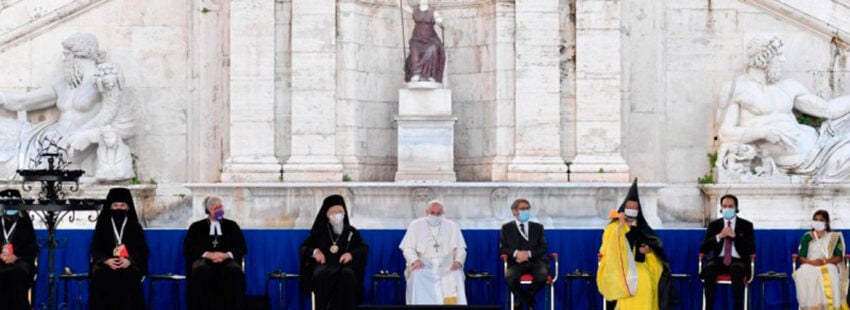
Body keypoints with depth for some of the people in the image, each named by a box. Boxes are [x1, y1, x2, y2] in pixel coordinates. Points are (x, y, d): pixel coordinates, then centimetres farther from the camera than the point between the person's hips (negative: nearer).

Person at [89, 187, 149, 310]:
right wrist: (106, 260, -19)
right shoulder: (102, 226, 10)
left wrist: (130, 261, -19)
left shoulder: (135, 227, 9)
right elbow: (95, 249, 5)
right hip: (105, 278, 0)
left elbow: (143, 250, 3)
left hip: (129, 279, 0)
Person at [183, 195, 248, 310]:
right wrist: (208, 254, -12)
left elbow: (242, 248, 10)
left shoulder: (232, 226, 19)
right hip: (204, 259, -1)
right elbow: (188, 248, 4)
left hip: (227, 259, 1)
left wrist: (227, 255, -11)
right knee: (201, 271, -39)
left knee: (235, 272, -37)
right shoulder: (196, 227, 16)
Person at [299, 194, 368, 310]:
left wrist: (351, 254, -12)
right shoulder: (319, 231, 16)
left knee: (347, 274, -39)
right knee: (321, 274, -38)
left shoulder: (351, 232, 16)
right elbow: (303, 248, 14)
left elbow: (364, 249, 9)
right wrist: (314, 252, -9)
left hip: (344, 265, 0)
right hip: (324, 265, 0)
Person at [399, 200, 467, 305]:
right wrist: (415, 260, -18)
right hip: (423, 265, -1)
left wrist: (458, 261, -14)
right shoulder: (415, 225, 8)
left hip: (446, 266, 1)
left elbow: (460, 248, 9)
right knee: (418, 276, -35)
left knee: (456, 276, -33)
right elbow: (408, 249, 4)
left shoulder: (452, 226, 11)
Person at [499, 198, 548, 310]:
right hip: (517, 262, -1)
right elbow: (502, 249, 6)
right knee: (510, 277, -37)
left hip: (535, 261, 1)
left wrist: (529, 254, -10)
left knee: (542, 276, -35)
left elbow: (543, 248, 9)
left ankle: (523, 301, -8)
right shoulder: (506, 228, 16)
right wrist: (516, 253, -15)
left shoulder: (538, 227, 21)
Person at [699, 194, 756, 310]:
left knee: (736, 269, -39)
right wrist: (719, 236, -9)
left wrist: (735, 236, -11)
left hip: (738, 261, -2)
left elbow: (751, 249, -1)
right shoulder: (714, 225, 14)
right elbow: (703, 248, 5)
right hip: (719, 260, 2)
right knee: (709, 268, -34)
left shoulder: (746, 225, 10)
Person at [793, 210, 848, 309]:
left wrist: (825, 261, -14)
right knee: (803, 276, -36)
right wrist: (812, 262, -16)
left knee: (829, 277, -38)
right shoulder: (807, 237, 12)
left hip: (828, 266, 0)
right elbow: (800, 258, 6)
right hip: (809, 266, 0)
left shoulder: (834, 237, 12)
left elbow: (839, 257, 5)